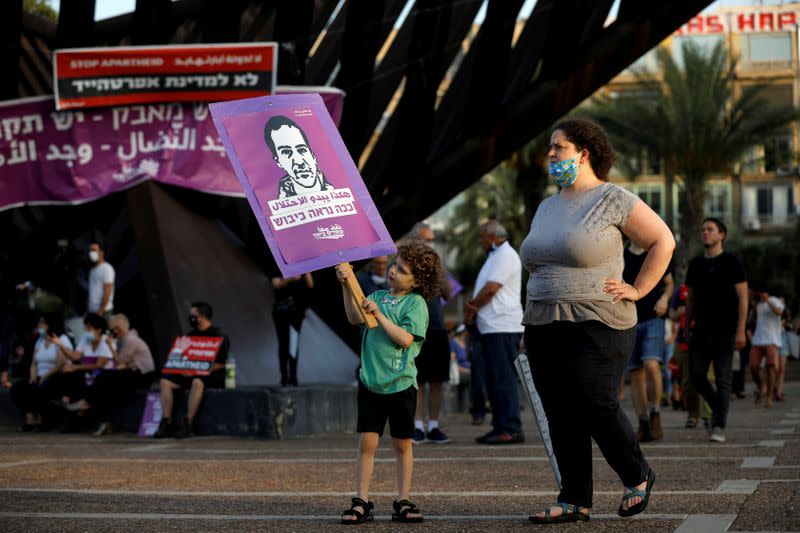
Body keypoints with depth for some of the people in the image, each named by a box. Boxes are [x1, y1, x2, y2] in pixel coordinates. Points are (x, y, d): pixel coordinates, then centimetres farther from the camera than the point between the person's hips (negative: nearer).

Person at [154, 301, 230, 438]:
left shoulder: (219, 336, -5)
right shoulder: (191, 335, 17)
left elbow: (219, 364, -12)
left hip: (212, 376, -7)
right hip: (190, 374, 7)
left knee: (197, 382, -40)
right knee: (165, 381, -13)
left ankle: (187, 425, -36)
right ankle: (166, 423, -19)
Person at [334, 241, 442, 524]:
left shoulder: (416, 303, -5)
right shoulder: (377, 297, 8)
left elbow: (405, 339, -16)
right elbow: (355, 318, -8)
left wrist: (378, 314, -17)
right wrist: (346, 287, -18)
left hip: (401, 383, -3)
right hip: (370, 382, 3)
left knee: (402, 444, 7)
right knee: (367, 442, 0)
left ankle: (403, 502, 17)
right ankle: (361, 503, 4)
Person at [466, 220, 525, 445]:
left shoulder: (505, 256, -9)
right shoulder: (495, 256, 23)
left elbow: (490, 289, -16)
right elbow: (483, 289, 20)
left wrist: (471, 307, -2)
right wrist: (472, 305, -1)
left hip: (503, 327, -10)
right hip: (491, 327, 10)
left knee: (504, 379, -12)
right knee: (494, 381, 11)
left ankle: (511, 429, -13)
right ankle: (500, 426, 15)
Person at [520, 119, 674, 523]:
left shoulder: (613, 200, -3)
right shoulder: (546, 208, 18)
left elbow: (663, 241, -1)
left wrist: (637, 290, -6)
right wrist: (530, 324, 19)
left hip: (598, 326, -7)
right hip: (544, 328, 7)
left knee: (593, 405, -14)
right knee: (560, 415, 3)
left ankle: (637, 477, 10)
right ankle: (575, 501, 9)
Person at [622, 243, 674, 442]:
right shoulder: (620, 258, 7)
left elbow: (669, 283, 18)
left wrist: (665, 298, -2)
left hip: (653, 319, -1)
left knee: (651, 365, -21)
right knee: (636, 373, 2)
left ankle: (655, 415, -6)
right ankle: (643, 424, 9)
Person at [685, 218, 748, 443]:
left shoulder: (731, 263, -2)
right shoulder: (695, 264, 12)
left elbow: (743, 298, -6)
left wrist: (740, 331, -13)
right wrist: (687, 328, 10)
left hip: (724, 330, -4)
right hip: (701, 329, 5)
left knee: (722, 378, -7)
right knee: (696, 375, -1)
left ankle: (719, 426, -8)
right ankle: (717, 406, 25)